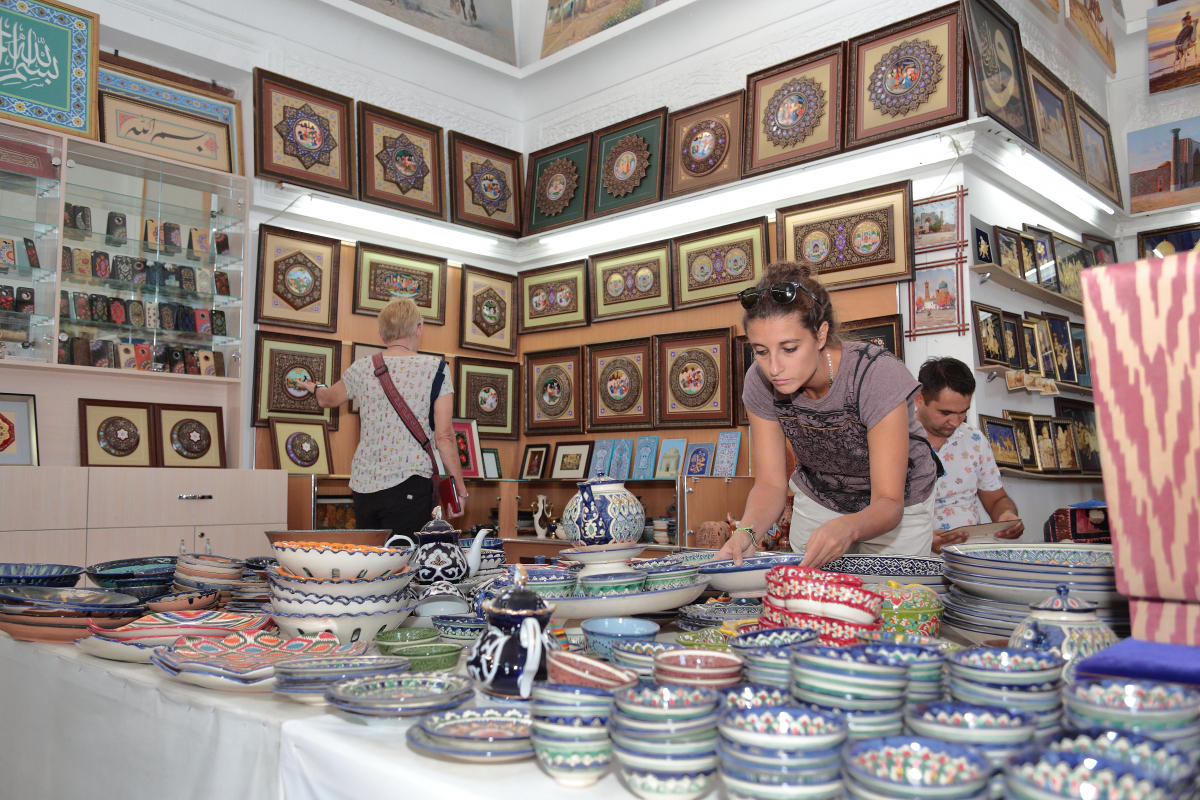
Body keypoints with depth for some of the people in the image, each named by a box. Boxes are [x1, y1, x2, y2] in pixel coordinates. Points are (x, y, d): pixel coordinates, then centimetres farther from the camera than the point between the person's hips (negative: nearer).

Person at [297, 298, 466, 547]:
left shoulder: (361, 368, 8)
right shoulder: (435, 368, -4)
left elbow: (326, 399, 29)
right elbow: (443, 436, -8)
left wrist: (315, 387, 52)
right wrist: (459, 484, 2)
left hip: (363, 483, 5)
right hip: (408, 482, -4)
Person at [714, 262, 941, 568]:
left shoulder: (877, 375, -34)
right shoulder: (760, 382, -22)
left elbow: (888, 503, -33)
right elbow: (771, 483, -18)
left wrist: (849, 528, -55)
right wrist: (747, 531, -39)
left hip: (897, 508, -3)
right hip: (816, 501, 3)